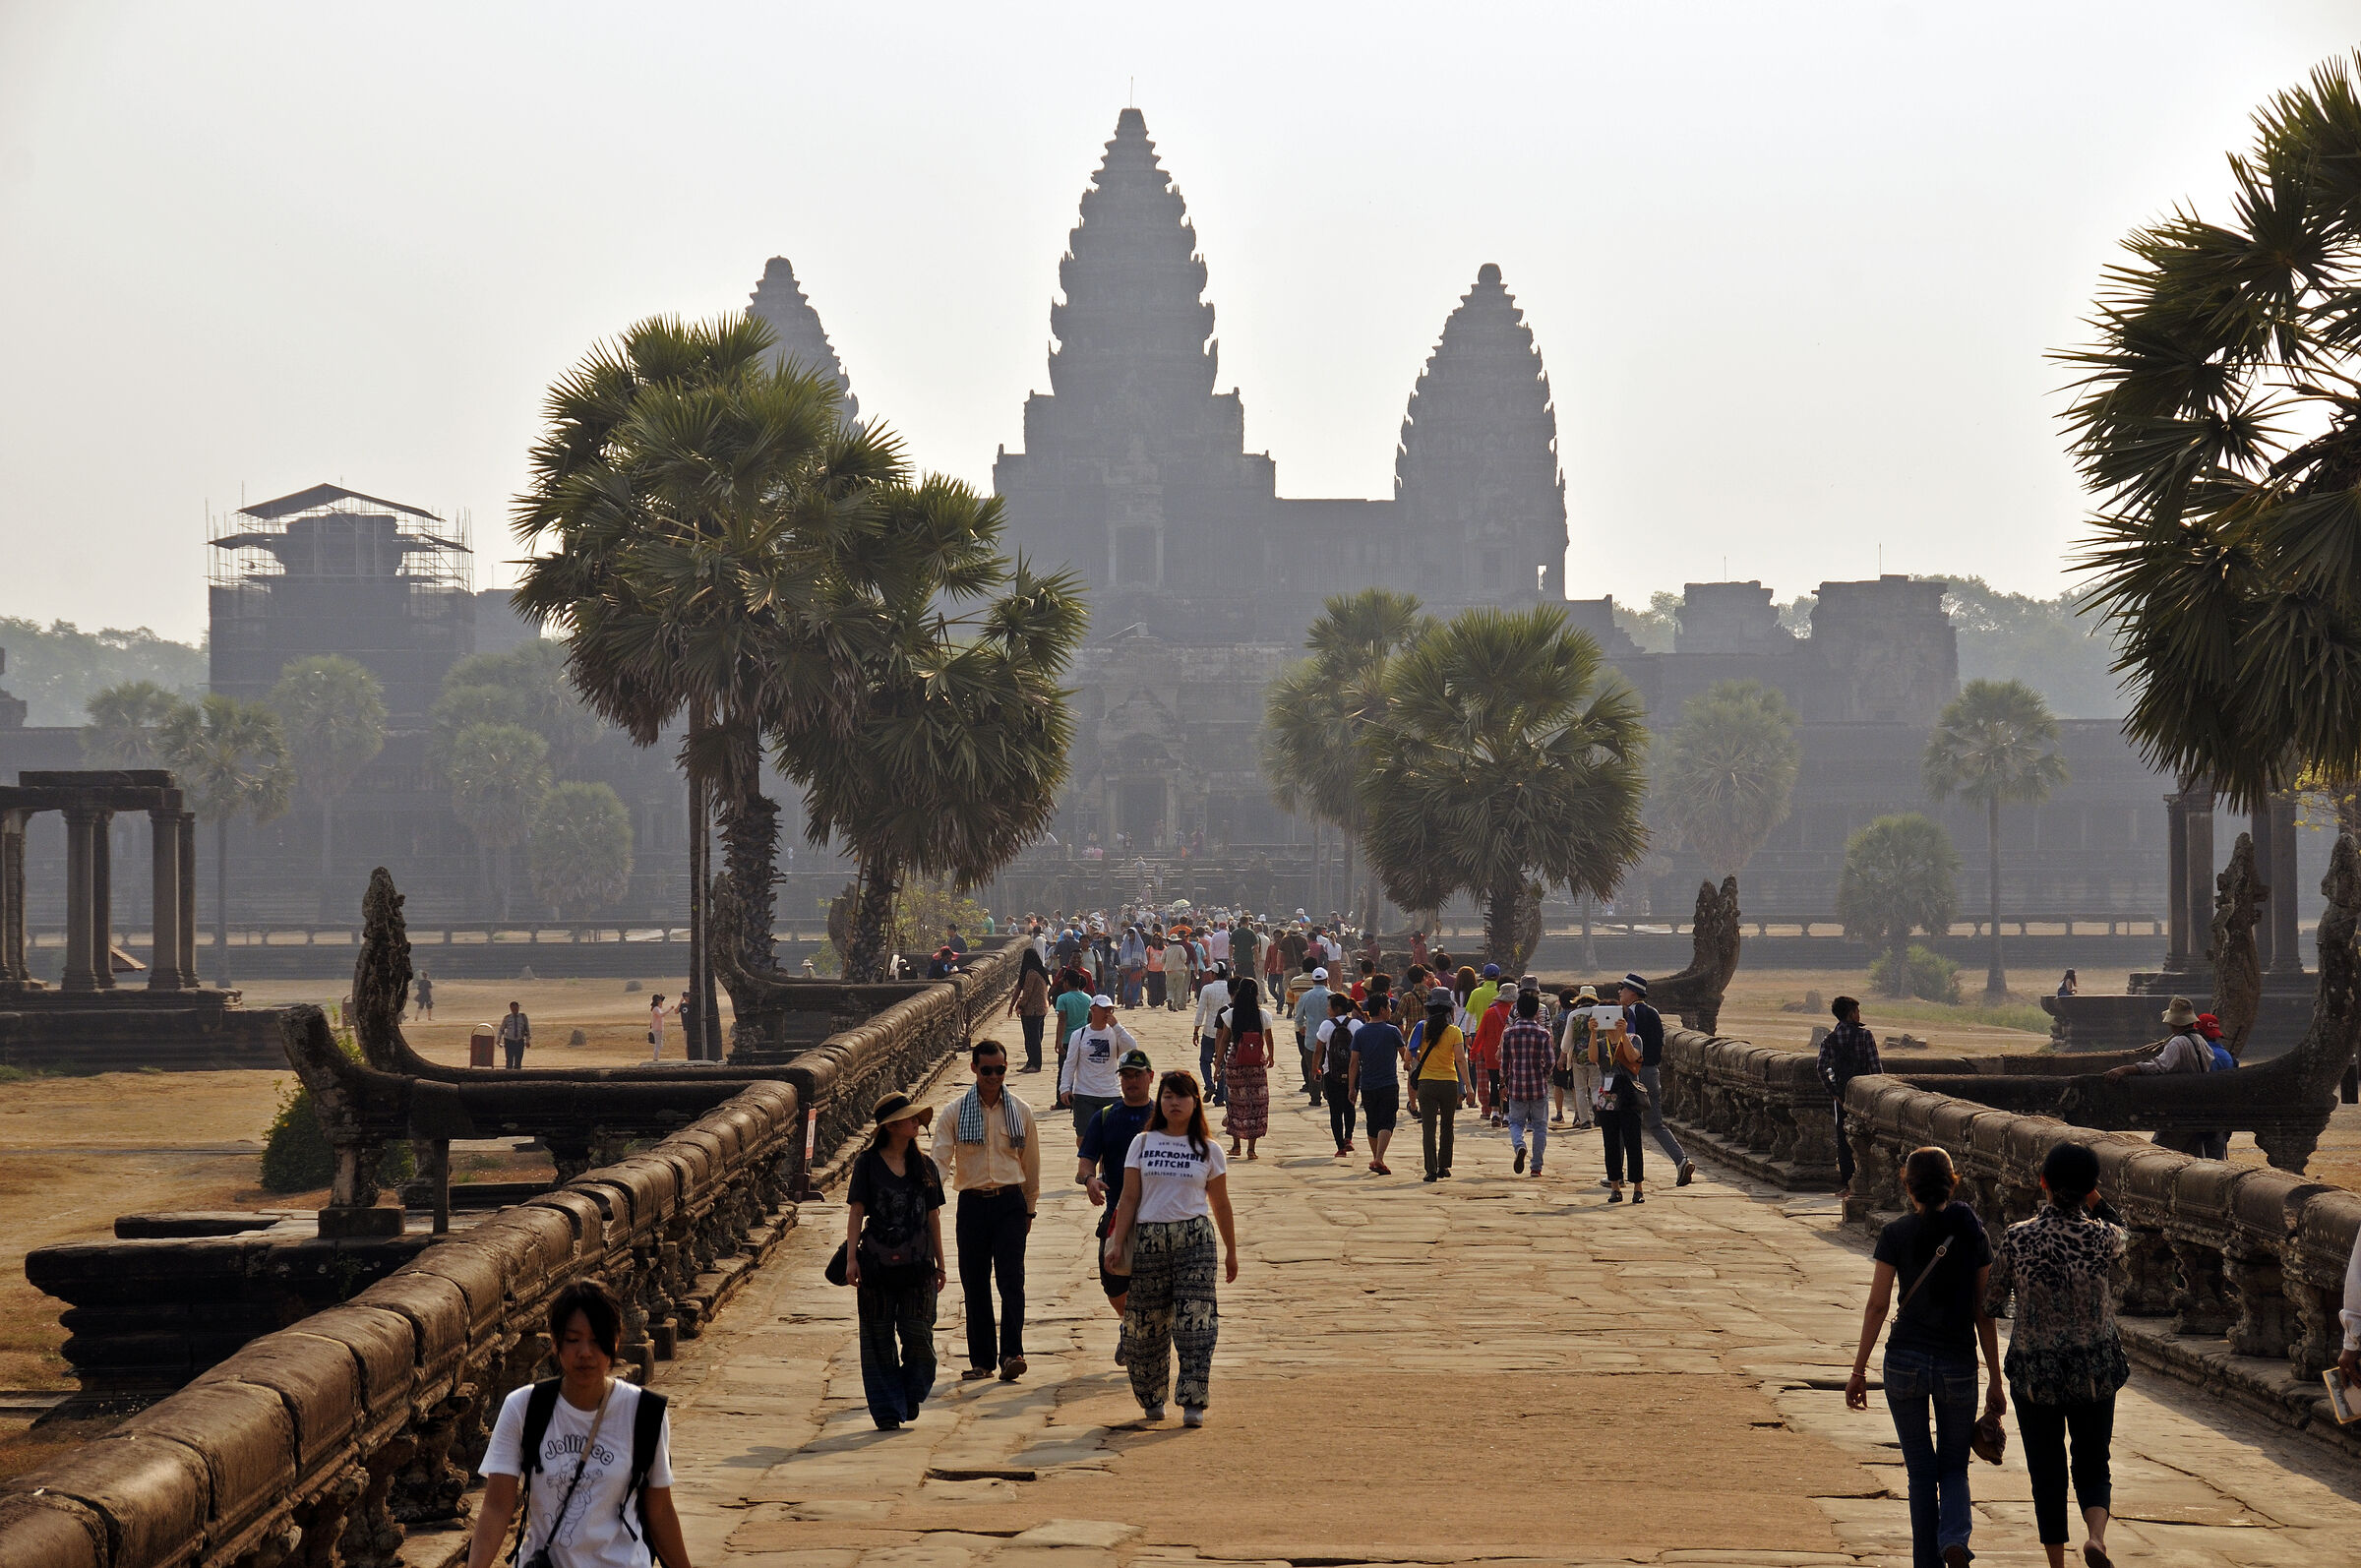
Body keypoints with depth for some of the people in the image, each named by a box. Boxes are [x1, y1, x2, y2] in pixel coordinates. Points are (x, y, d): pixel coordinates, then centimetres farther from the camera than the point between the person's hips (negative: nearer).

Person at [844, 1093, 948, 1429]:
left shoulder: (924, 1166, 10)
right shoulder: (868, 1163, 1)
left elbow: (933, 1217, 14)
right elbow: (856, 1213, 0)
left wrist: (939, 1263, 15)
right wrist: (851, 1259, -7)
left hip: (917, 1263, 2)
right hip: (876, 1263, -2)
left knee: (918, 1334, -4)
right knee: (879, 1339, 1)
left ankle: (911, 1393, 21)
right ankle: (887, 1410, 9)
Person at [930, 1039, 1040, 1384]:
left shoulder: (1021, 1112, 7)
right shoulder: (955, 1113, 4)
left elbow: (1031, 1164, 15)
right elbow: (939, 1159, -5)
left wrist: (1029, 1209, 17)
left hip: (1010, 1203, -1)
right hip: (972, 1204, 1)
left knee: (1011, 1278, -13)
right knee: (974, 1284, 4)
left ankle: (1011, 1355, -18)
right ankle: (981, 1359, 13)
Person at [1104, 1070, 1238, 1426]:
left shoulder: (1208, 1150, 7)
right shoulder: (1142, 1144, 8)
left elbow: (1220, 1205, 12)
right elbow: (1130, 1198, 6)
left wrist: (1231, 1252, 13)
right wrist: (1117, 1242, -1)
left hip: (1194, 1240, -1)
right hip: (1148, 1239, 1)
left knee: (1194, 1323, -9)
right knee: (1146, 1323, 4)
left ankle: (1193, 1402, -7)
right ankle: (1151, 1398, 19)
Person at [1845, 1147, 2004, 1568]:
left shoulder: (1895, 1235, -4)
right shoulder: (1973, 1233, 0)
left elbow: (1877, 1306, -5)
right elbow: (1984, 1312, 1)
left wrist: (1859, 1370, 3)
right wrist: (1996, 1382, 6)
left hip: (1905, 1361, -1)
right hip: (1958, 1365, 1)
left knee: (1921, 1470, 12)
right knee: (1954, 1466, 13)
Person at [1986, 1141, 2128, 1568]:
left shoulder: (2018, 1239, -13)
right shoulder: (2102, 1236, -11)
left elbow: (1991, 1302, -2)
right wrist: (2095, 1204, 6)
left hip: (2035, 1375, -1)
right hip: (2095, 1371, 1)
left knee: (2047, 1475, 12)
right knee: (2093, 1468, 13)